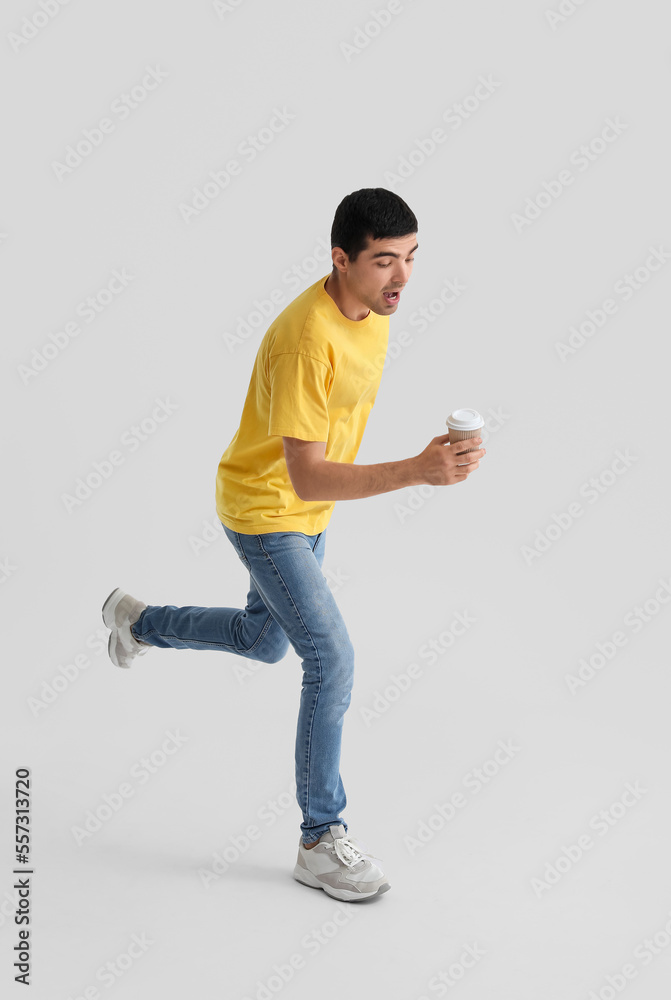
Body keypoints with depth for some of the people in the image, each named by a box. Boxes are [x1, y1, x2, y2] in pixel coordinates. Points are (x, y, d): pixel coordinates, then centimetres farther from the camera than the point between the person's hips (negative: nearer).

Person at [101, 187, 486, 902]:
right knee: (332, 661, -12)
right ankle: (321, 841, 2)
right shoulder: (305, 340, -34)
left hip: (309, 512, 9)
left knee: (265, 641, 24)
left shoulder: (372, 306, -6)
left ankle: (137, 620, 49)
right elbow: (306, 479, -37)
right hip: (263, 509, -9)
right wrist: (416, 471, -46)